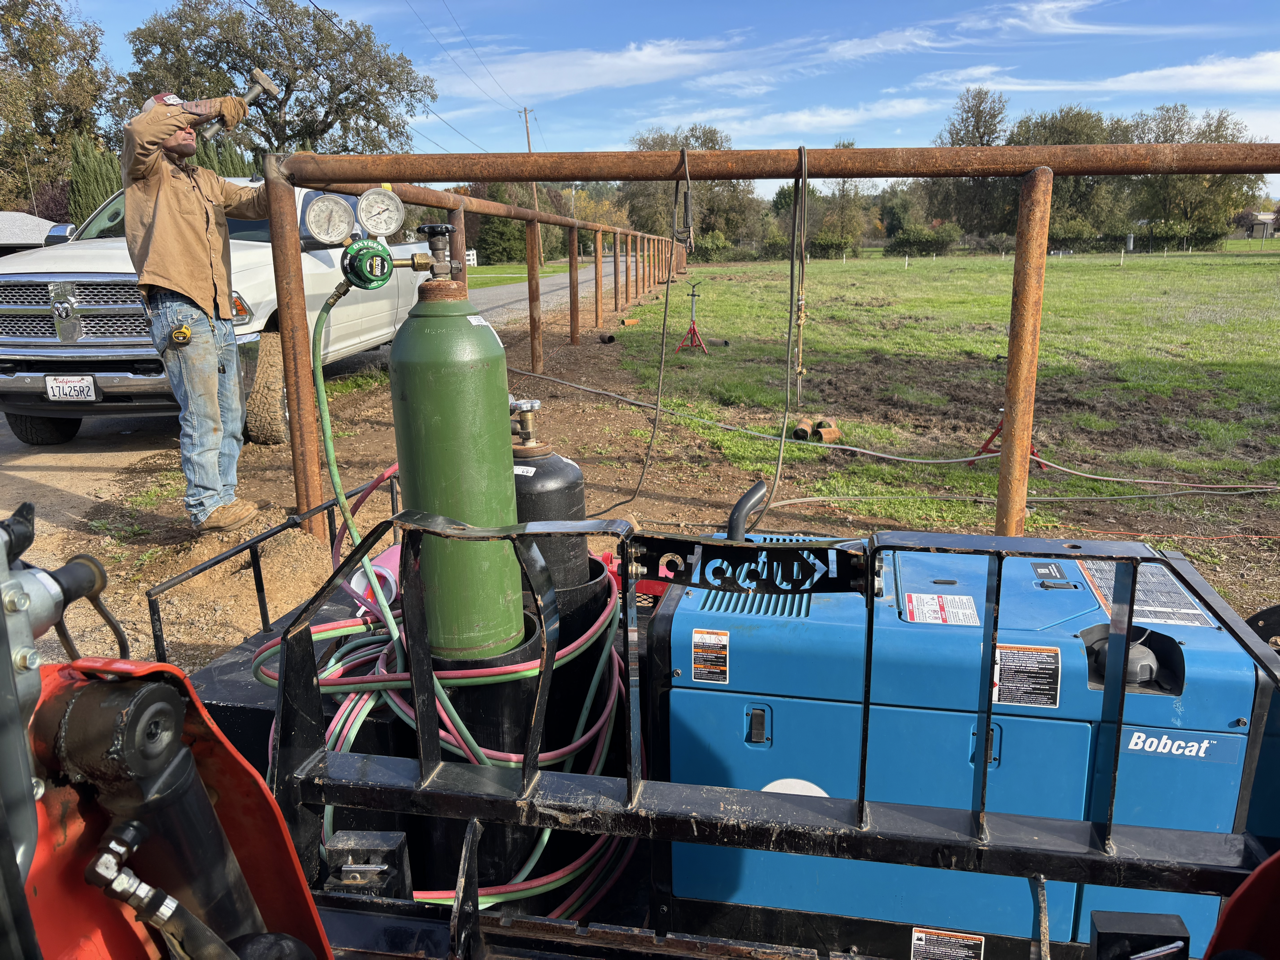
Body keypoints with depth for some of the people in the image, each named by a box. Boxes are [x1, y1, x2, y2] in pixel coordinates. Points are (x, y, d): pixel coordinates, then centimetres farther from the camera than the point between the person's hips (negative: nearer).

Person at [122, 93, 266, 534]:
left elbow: (251, 204, 16)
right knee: (202, 418, -10)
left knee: (230, 418, 10)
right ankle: (206, 507, -5)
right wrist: (206, 108, -14)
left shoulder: (206, 181, 26)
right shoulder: (144, 173, 4)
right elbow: (139, 130, -16)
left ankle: (222, 499, 18)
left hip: (219, 315, 8)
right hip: (179, 310, -8)